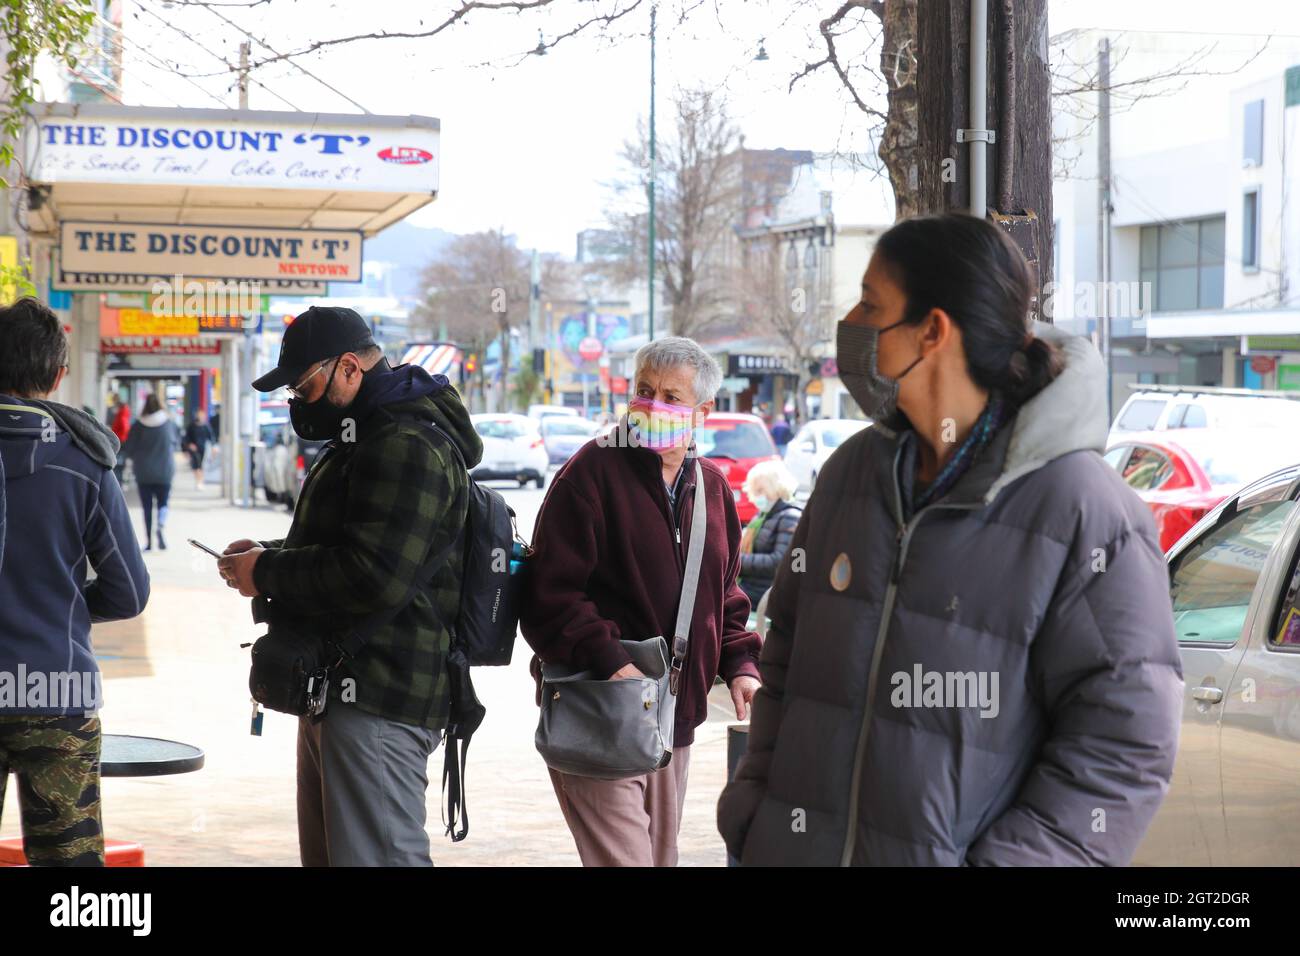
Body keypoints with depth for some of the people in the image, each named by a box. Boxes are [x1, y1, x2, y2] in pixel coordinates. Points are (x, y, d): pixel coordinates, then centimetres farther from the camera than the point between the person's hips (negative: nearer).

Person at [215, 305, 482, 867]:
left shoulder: (405, 446, -18)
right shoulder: (369, 436, 19)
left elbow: (374, 577, -26)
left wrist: (267, 574, -14)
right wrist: (269, 555, 10)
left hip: (377, 703, -12)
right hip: (338, 692, 12)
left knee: (376, 855, -11)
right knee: (326, 855, 18)